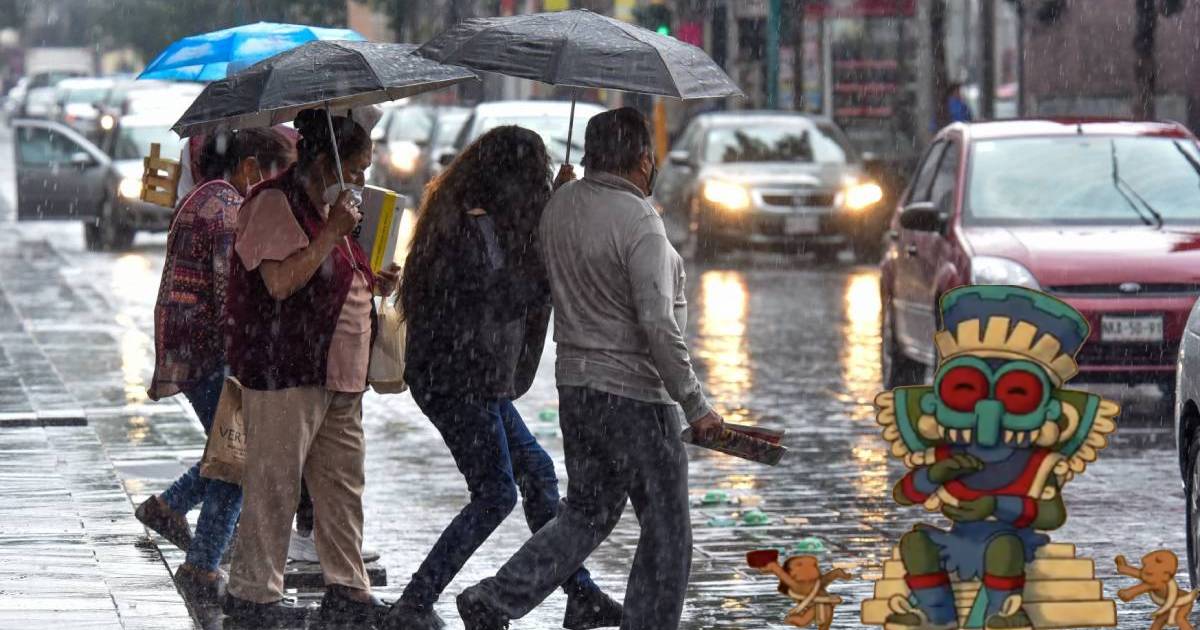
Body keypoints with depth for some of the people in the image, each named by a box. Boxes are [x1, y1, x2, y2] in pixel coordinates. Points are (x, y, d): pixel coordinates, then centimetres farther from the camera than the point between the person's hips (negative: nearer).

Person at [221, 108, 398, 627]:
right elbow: (281, 281, -23)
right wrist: (332, 232, -22)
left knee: (342, 483, 10)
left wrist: (372, 282, 11)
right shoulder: (274, 204, -12)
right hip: (286, 370, -9)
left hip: (337, 371, 9)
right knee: (274, 482, -4)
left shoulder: (330, 206, 18)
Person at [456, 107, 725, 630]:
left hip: (574, 384, 8)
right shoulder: (638, 223, -19)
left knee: (587, 513, 18)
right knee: (666, 528, 6)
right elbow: (658, 326, -23)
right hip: (635, 391, -8)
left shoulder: (559, 206, 5)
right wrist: (695, 406, -18)